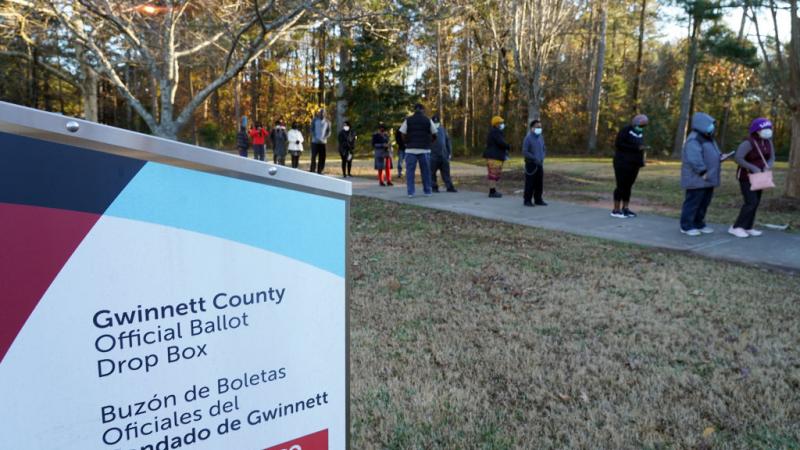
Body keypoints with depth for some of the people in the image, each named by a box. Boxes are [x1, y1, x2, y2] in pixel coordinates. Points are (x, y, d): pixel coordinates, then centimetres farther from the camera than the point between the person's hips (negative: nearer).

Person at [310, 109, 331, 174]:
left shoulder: (327, 122, 6)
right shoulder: (315, 120, 3)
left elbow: (329, 132, 5)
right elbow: (312, 130, 1)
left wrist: (324, 138, -12)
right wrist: (316, 138, -14)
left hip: (323, 142, 2)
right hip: (315, 142, -2)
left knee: (322, 158, 1)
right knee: (313, 157, -6)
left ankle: (319, 171, 9)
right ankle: (312, 171, -3)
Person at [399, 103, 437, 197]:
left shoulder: (408, 120, 3)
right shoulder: (428, 120, 4)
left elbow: (403, 135, -1)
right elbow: (434, 135, 6)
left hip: (411, 149, 0)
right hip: (424, 150, 0)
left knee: (410, 171, 4)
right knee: (426, 171, 9)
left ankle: (410, 192, 0)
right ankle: (427, 191, 13)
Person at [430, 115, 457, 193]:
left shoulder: (442, 129, 12)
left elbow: (447, 140, 17)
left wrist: (449, 152, 13)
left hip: (443, 155, 4)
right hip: (433, 155, -4)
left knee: (446, 172, 5)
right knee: (432, 172, 2)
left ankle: (449, 187, 8)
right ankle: (434, 187, 11)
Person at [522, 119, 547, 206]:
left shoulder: (541, 137, 10)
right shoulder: (528, 138, -10)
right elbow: (524, 152, -14)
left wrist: (542, 158, 2)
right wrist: (535, 159, -16)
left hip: (540, 164, 6)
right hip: (531, 164, -6)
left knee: (539, 183, 8)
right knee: (530, 183, -3)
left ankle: (538, 200, 17)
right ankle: (527, 200, 5)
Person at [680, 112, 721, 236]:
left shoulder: (707, 138, 18)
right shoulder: (694, 139, -16)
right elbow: (694, 159, -24)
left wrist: (719, 158, 6)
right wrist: (703, 171, -25)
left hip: (708, 179, 10)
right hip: (697, 178, -10)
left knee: (704, 202, 13)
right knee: (693, 202, -5)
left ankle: (699, 224, 23)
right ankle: (686, 226, 2)